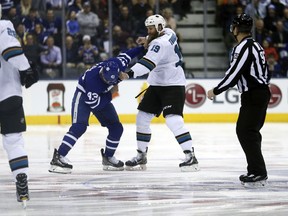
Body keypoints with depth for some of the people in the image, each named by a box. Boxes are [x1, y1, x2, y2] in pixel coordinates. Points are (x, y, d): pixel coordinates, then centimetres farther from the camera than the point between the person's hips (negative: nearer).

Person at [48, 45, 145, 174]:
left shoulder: (118, 63, -25)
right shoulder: (92, 79, -41)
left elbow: (127, 55, 0)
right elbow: (95, 104, -32)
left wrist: (143, 47, 0)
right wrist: (111, 93, -25)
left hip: (102, 97, 7)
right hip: (83, 96, -7)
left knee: (116, 128, 3)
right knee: (79, 126, -26)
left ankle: (108, 158, 22)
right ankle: (58, 157, -29)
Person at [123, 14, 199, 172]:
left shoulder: (161, 43, -22)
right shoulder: (169, 33, 5)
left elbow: (148, 63, -36)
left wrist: (129, 73, -49)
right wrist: (147, 41, 7)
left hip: (173, 86, -10)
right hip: (157, 86, 10)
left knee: (173, 120, -22)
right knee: (142, 117, 7)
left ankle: (191, 157, -21)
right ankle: (141, 156, 15)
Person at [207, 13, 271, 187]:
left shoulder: (243, 47, -16)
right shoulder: (256, 46, 14)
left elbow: (233, 74, -20)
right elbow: (266, 73, 20)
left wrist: (216, 91, -11)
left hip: (253, 95, -10)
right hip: (262, 92, 10)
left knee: (246, 132, -11)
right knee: (247, 131, 16)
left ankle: (258, 173, -15)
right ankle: (257, 171, 20)